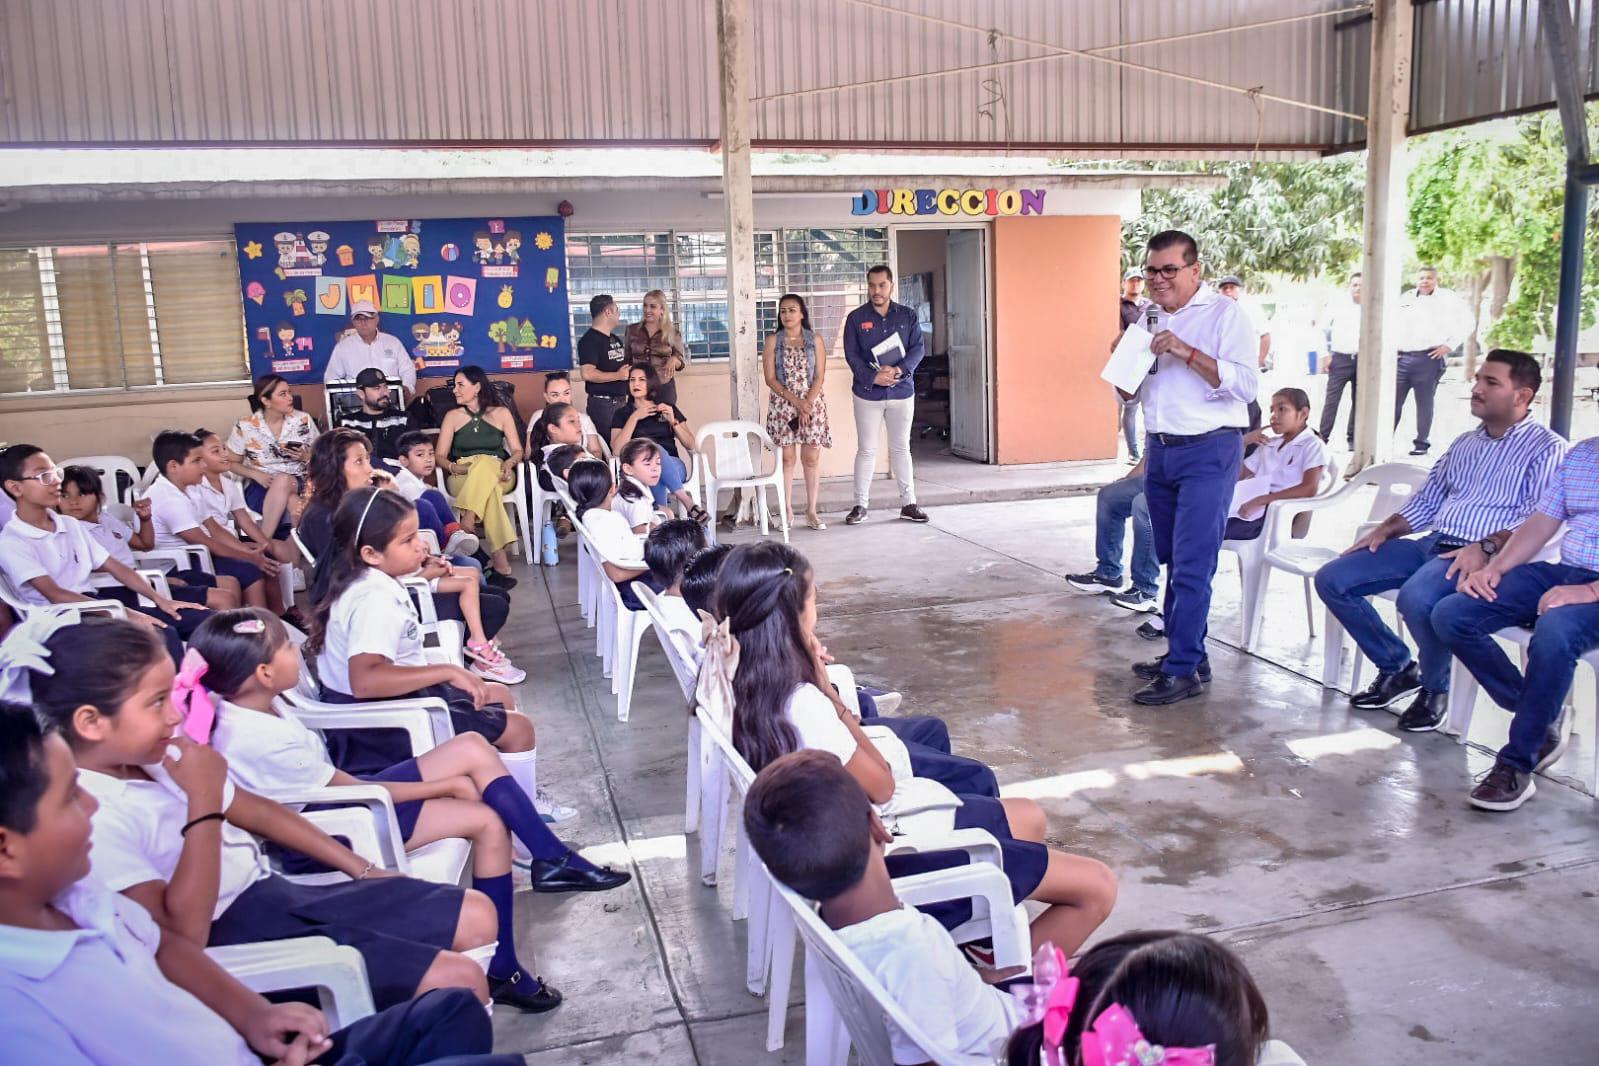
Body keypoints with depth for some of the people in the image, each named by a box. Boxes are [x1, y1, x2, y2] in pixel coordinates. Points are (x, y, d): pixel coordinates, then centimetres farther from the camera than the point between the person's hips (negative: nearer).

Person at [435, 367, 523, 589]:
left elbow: (517, 450, 8)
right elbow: (439, 456, 6)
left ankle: (466, 527, -45)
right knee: (489, 490, -40)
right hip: (462, 478, 0)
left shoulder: (501, 413, 12)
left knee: (484, 465, -40)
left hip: (497, 475, 0)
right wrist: (453, 467, -16)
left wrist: (510, 462, -16)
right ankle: (500, 562, -46)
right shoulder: (453, 416, 13)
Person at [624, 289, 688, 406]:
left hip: (664, 387, -1)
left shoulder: (672, 333, 2)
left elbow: (682, 362, 5)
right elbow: (626, 359, 14)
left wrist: (674, 359, -16)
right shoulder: (632, 330, 6)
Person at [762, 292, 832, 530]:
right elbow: (770, 379, -3)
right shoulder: (773, 341, 2)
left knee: (811, 458, 0)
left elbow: (819, 376, -1)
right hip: (782, 405, 0)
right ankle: (787, 509, 8)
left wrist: (807, 404, -13)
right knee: (787, 458, 1)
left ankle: (811, 510, 7)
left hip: (812, 403, 0)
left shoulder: (815, 339, 4)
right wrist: (796, 401, -12)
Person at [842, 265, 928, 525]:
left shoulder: (907, 316, 4)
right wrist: (873, 377, -20)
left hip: (902, 392, 1)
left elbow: (918, 349, -3)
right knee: (866, 450, 3)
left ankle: (908, 503, 15)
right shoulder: (856, 318, 0)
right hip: (867, 393, -1)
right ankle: (860, 505, 10)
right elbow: (851, 355, -6)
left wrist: (898, 369, -20)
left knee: (901, 448, 9)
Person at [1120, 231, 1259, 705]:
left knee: (1192, 566, -8)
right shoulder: (1146, 316, 12)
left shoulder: (1224, 314, -6)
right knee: (1172, 561, 13)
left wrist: (1187, 353, -23)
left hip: (1208, 452, -7)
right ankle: (1184, 651, 24)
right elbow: (1129, 391, 19)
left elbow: (1246, 383, -16)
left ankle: (1183, 671, -4)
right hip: (1160, 450, 7)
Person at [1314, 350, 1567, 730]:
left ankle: (1435, 688, -9)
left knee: (1416, 597, -38)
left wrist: (1486, 548, -26)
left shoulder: (1546, 449, 0)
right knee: (1332, 580, -7)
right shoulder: (1465, 443, 24)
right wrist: (1386, 529, 9)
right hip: (1431, 543, 8)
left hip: (1484, 557, -8)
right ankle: (1397, 667, 7)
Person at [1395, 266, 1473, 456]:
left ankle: (1422, 444, 7)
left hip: (1428, 358, -3)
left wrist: (1449, 345, -3)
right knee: (1394, 401, 1)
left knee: (1424, 403, 1)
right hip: (1401, 357, 3)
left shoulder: (1448, 299, 4)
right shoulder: (1405, 298, 15)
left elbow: (1466, 322, 4)